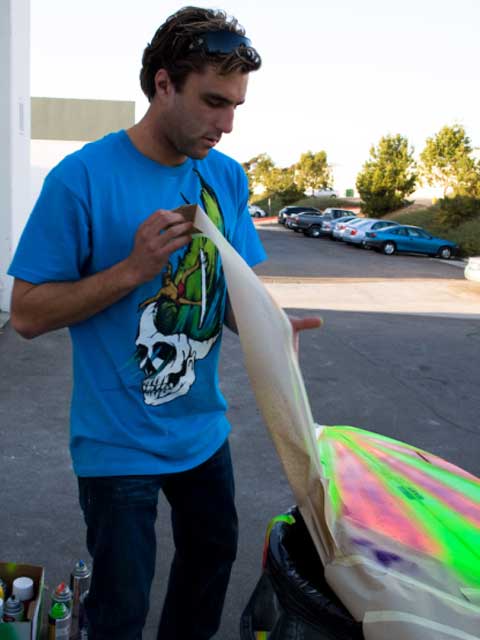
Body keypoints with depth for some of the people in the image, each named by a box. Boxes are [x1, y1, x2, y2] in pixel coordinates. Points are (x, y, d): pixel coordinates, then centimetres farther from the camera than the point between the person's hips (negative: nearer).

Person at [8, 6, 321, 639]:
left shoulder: (227, 177, -1)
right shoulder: (84, 178, -17)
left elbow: (234, 288, 3)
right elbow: (27, 314, -14)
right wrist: (133, 269, -26)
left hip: (203, 429, 6)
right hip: (119, 445, -5)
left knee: (213, 556, 25)